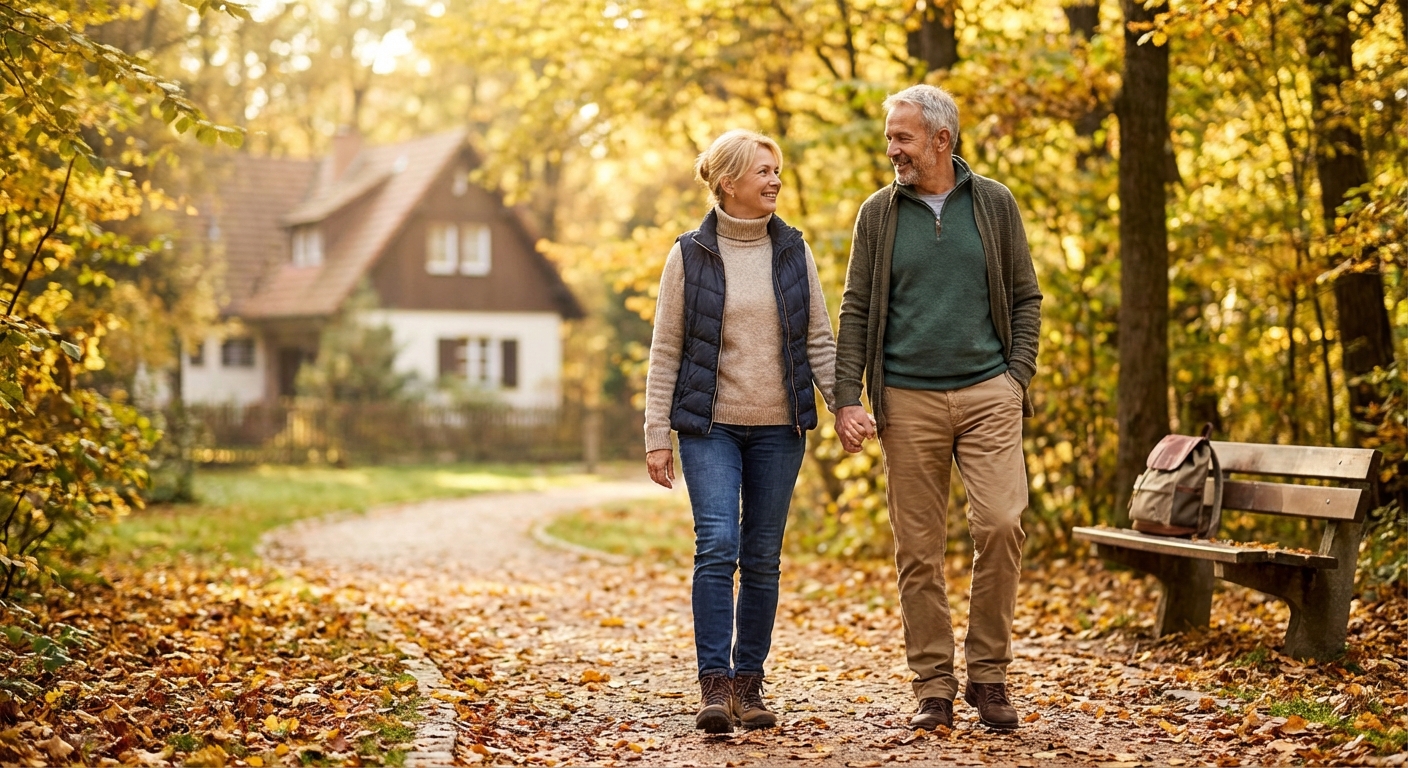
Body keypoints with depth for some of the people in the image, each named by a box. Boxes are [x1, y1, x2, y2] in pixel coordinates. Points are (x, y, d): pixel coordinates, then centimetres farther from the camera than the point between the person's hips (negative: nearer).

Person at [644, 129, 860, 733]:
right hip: (710, 426, -3)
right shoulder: (689, 254, -1)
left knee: (763, 558, 5)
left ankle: (749, 683, 14)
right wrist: (657, 436, -4)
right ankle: (715, 683, -12)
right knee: (717, 546, -16)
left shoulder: (793, 250, 7)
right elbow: (665, 351, 0)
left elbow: (819, 339, 8)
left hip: (778, 428, 3)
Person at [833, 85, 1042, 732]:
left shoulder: (994, 205, 7)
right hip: (907, 400, 1)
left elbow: (1025, 297, 10)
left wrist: (1018, 378, -2)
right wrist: (846, 400, -3)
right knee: (918, 549, 1)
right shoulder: (879, 214, 7)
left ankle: (988, 675, 2)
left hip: (987, 393, -1)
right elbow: (856, 311, 6)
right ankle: (934, 688, 10)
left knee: (1001, 523, -13)